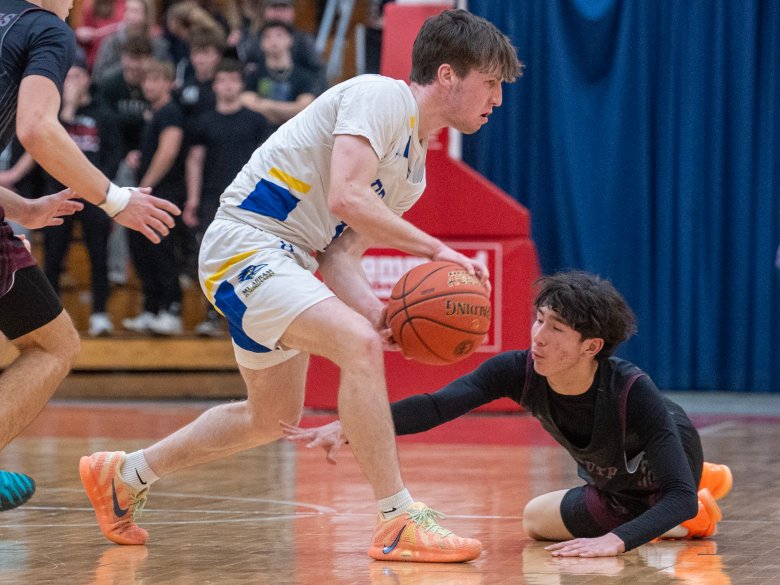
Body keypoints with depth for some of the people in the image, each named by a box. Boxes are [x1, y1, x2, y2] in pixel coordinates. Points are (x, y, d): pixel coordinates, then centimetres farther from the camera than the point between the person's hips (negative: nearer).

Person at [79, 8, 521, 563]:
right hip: (246, 242, -11)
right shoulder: (381, 97, -13)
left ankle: (124, 476, 34)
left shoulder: (414, 168, 14)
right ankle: (399, 521, -29)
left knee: (273, 418, 19)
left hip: (288, 262, 11)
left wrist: (373, 308, -13)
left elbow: (340, 254, 7)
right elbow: (347, 198, -27)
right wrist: (438, 250, -23)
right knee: (358, 343, -28)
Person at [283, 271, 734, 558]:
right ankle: (706, 482, 37)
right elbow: (437, 407, -43)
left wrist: (615, 540, -62)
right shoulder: (520, 372, -31)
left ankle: (694, 519, 14)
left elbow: (681, 497, -46)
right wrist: (348, 428, -58)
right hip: (613, 479, 5)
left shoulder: (632, 391, -43)